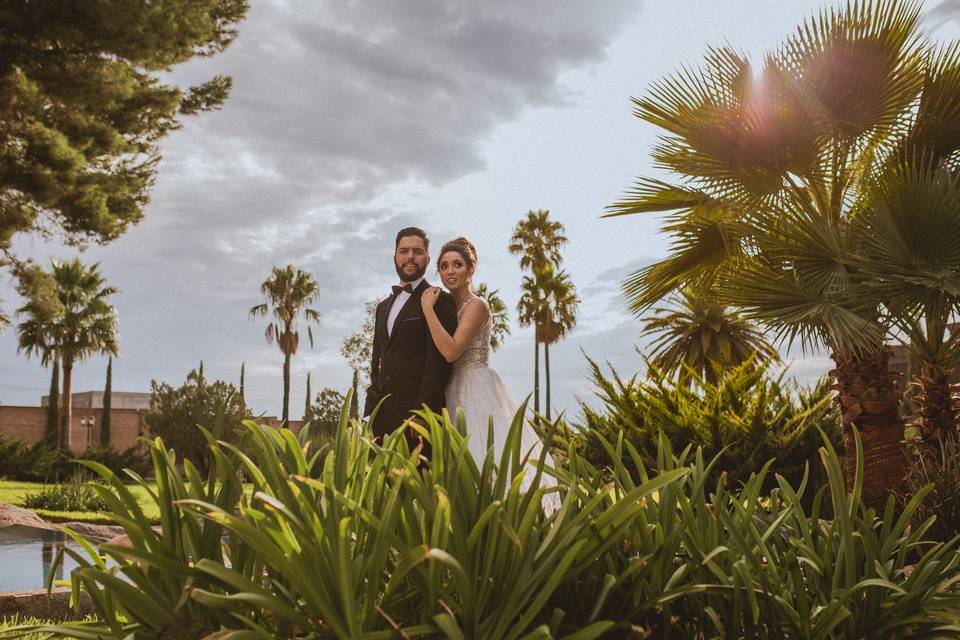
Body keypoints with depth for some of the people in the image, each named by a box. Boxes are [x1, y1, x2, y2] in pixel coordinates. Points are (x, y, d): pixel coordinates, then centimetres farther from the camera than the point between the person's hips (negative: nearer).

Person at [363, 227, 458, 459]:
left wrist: (420, 414, -18)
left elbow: (438, 364, -11)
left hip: (417, 411, -7)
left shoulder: (439, 302, -3)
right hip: (382, 416, 7)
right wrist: (369, 412, 15)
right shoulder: (384, 307, 22)